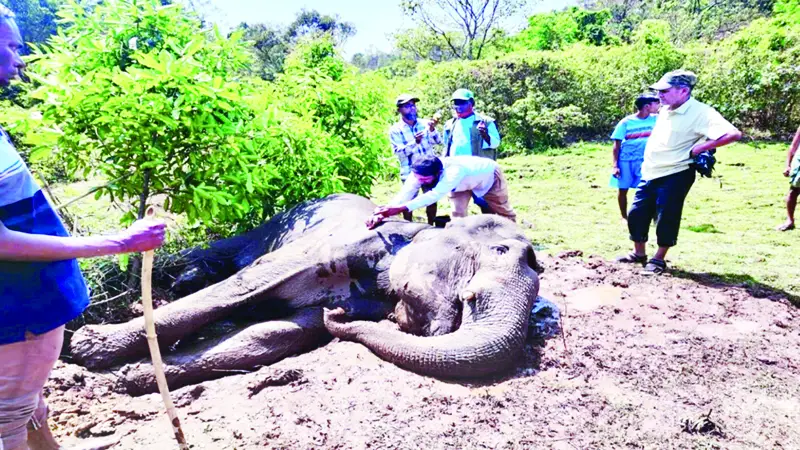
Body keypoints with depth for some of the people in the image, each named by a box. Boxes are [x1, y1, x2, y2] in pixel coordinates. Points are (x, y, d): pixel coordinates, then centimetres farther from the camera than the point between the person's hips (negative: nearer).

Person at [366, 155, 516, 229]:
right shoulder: (420, 173, -32)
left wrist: (400, 208, -73)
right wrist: (382, 213, -59)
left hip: (489, 174, -5)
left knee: (502, 211, 13)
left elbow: (435, 195, -63)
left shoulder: (454, 171, -52)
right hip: (463, 182, 5)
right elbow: (405, 194, -41)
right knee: (458, 213, -7)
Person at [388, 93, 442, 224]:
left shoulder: (425, 124, 4)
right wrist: (415, 142, -30)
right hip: (410, 173, -2)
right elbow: (399, 152, -14)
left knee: (432, 202, 9)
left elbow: (438, 141, -7)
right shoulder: (395, 130, -3)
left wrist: (432, 129, -28)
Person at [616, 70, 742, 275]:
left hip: (675, 175, -8)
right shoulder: (665, 110, 8)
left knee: (666, 218, 0)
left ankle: (659, 259, 17)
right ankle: (639, 253, 27)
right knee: (636, 214, 9)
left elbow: (734, 134, -25)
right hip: (650, 173, 8)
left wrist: (698, 149, -23)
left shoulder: (701, 112, -17)